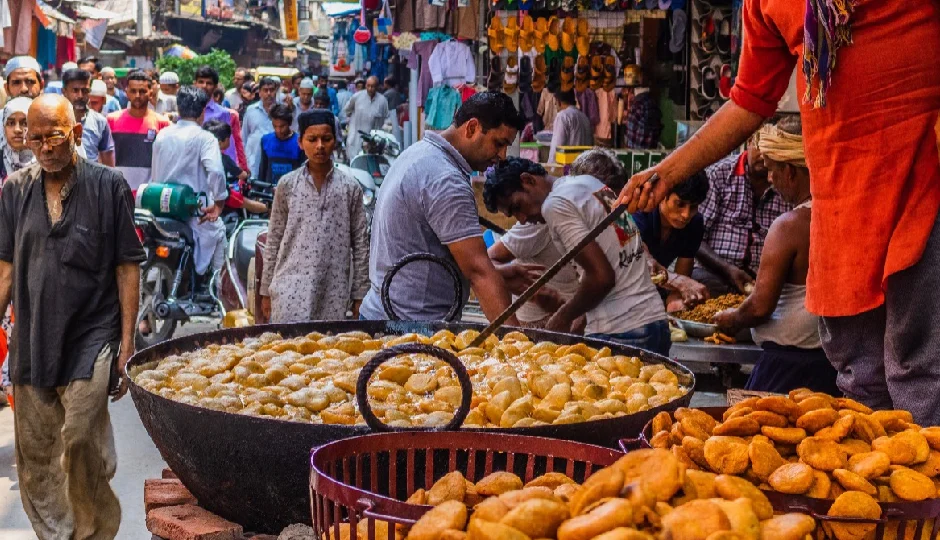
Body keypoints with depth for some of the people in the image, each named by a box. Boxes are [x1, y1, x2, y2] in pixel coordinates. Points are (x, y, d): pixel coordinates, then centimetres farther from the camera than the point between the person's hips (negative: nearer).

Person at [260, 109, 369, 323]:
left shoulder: (350, 187, 5)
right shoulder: (287, 185, 6)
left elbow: (360, 243, 6)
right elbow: (274, 240, 9)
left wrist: (359, 295, 3)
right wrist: (266, 291, 7)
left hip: (334, 292, 1)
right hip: (291, 289, 0)